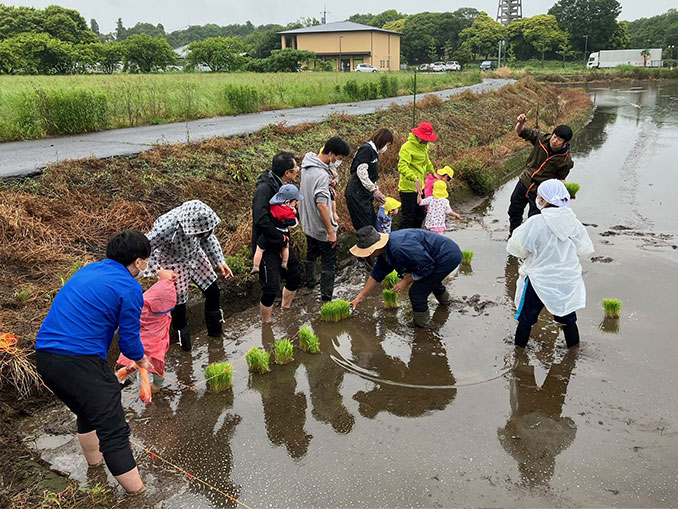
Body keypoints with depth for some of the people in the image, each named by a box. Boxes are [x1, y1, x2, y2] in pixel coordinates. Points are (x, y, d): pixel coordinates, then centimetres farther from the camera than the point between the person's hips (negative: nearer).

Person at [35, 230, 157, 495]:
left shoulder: (87, 270, 16)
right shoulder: (129, 287, -8)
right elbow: (129, 339, -5)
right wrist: (141, 359, 17)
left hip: (44, 357, 9)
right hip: (80, 361, -9)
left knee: (87, 410, 31)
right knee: (113, 431, -3)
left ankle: (94, 461, 51)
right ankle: (137, 492, 0)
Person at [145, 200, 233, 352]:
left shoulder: (200, 217, -26)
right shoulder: (166, 227, -41)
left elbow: (209, 238, -4)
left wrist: (220, 261, -9)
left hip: (195, 256, 5)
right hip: (174, 265, -5)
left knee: (213, 291, 13)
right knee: (179, 303, 7)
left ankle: (214, 331, 40)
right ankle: (182, 334, 38)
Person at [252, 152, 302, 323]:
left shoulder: (283, 186, 2)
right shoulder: (264, 188, -26)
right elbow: (261, 221, -34)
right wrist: (280, 238, -23)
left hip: (282, 243, 9)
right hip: (267, 246, -9)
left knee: (294, 277, 20)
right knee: (271, 290, -5)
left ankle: (286, 309, 45)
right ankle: (266, 324, 16)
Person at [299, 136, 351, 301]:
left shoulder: (307, 165, 1)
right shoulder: (321, 175, -29)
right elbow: (322, 205, -33)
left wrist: (333, 213, 16)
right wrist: (331, 231, -27)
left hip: (308, 224, 9)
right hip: (322, 228, -9)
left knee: (311, 254, 28)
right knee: (329, 262, 3)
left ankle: (310, 281, 48)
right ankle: (326, 297, 9)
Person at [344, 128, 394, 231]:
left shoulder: (374, 151, 20)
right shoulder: (367, 149, -10)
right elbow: (361, 172, -19)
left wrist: (378, 192, 15)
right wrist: (374, 190, -16)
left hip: (365, 195, 10)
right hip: (357, 194, -10)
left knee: (373, 224, 11)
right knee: (365, 228, -10)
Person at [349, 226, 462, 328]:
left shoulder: (400, 248, -35)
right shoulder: (385, 250, -1)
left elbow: (427, 265, -27)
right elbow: (377, 274, 11)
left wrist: (406, 281, -16)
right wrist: (360, 296, 14)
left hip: (448, 257, -10)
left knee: (417, 293, -8)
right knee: (431, 279, 39)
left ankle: (422, 325, 17)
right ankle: (445, 299, 69)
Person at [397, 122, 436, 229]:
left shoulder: (424, 145, 9)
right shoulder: (407, 147, -20)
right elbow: (402, 166, -31)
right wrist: (414, 178, -42)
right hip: (408, 188, -9)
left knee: (420, 214, 18)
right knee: (408, 216, -3)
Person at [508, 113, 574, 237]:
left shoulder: (566, 160, -20)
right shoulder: (542, 138, -16)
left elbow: (560, 178, -4)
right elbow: (520, 132, -10)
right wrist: (521, 123, -33)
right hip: (524, 182, 4)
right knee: (514, 211, 20)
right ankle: (512, 236, 45)